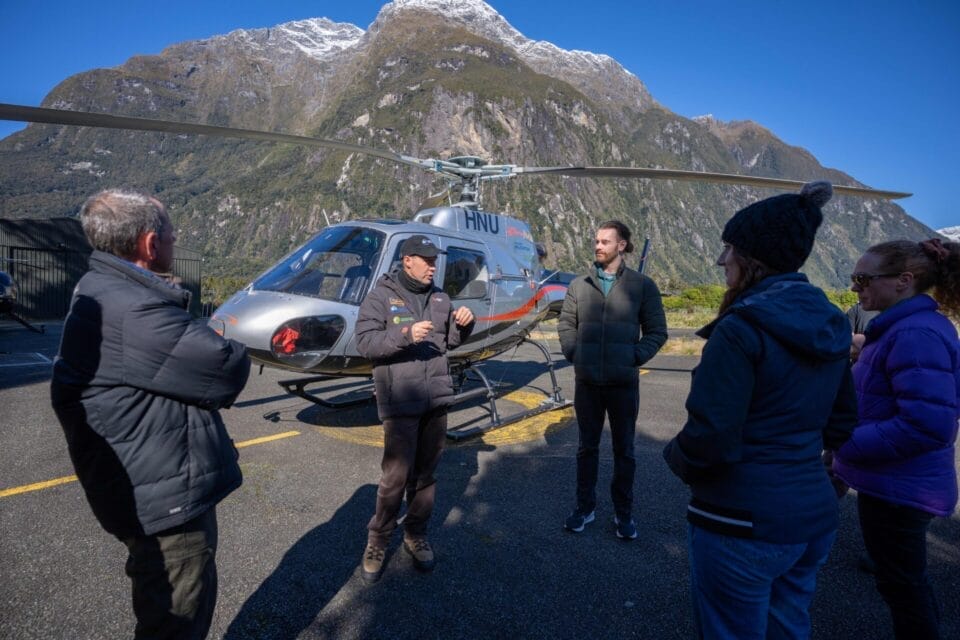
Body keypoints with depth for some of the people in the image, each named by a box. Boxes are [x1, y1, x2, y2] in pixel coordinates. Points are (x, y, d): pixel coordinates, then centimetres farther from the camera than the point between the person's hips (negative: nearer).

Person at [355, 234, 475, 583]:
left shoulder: (440, 298, 12)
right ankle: (378, 540, 18)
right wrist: (405, 335, -25)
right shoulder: (381, 297, -4)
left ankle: (416, 533, 30)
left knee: (426, 472, 12)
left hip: (437, 399, 5)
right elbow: (365, 343, -12)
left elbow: (451, 341, 17)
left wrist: (463, 325, -4)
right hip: (400, 401, -5)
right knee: (397, 474, -3)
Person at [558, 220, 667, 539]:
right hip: (587, 381, 2)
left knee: (624, 449, 12)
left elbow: (656, 331, 1)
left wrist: (635, 357, -10)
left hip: (624, 382, -1)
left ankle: (623, 513, 30)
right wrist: (573, 353, -2)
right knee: (587, 447, 15)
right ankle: (584, 507, 31)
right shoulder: (579, 284, 3)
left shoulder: (642, 285, -2)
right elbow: (566, 324, 10)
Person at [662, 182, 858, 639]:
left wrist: (676, 458, -3)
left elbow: (709, 439, -23)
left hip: (743, 522, -8)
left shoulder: (741, 327, -22)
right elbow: (839, 425, 13)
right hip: (814, 515, 8)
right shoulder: (831, 326, 4)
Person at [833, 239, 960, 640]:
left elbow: (926, 426, -31)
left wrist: (843, 442, -24)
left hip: (898, 489, -9)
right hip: (898, 485, 9)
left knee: (901, 587, 10)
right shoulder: (904, 326, 7)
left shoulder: (916, 334, -24)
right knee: (908, 584, 26)